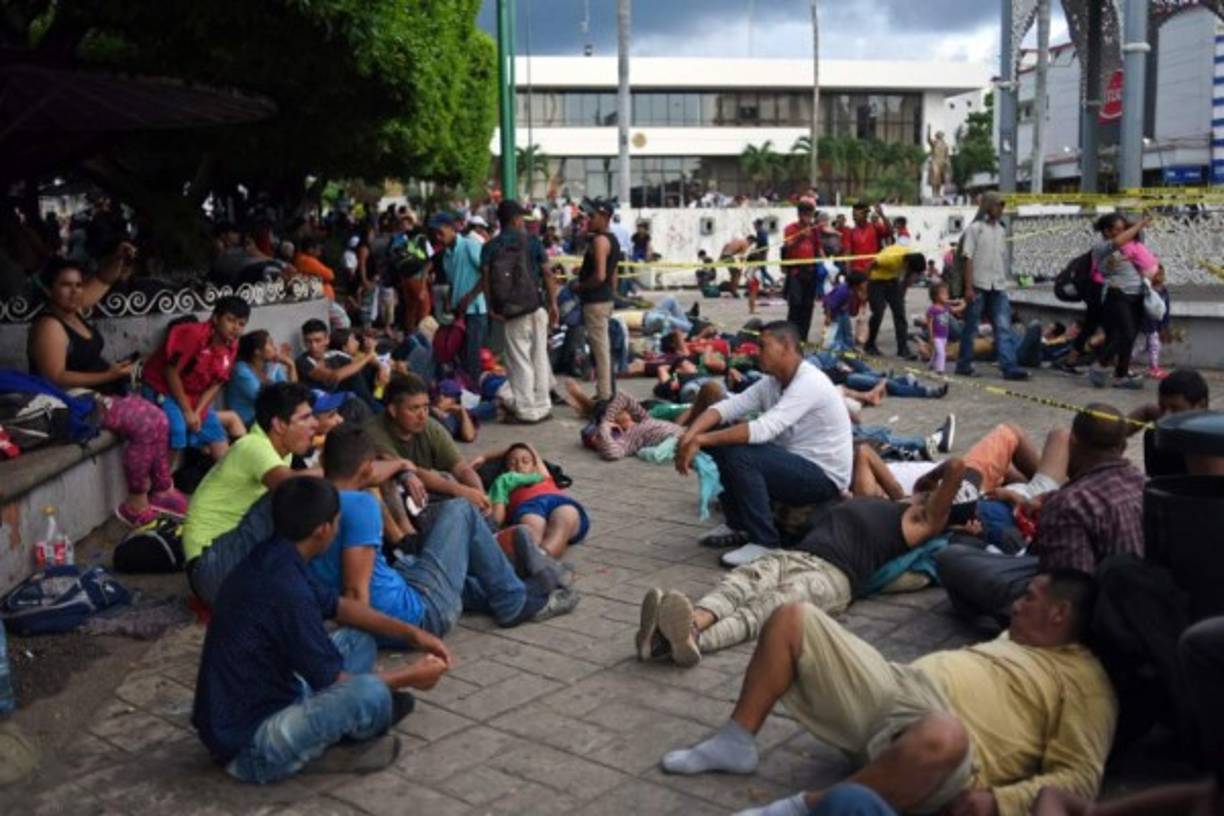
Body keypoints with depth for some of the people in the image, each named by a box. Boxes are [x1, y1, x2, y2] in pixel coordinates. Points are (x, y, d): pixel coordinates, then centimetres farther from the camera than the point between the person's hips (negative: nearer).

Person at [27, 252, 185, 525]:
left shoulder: (74, 308, 6)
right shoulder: (49, 326, -21)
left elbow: (103, 281, 19)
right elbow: (55, 379, -27)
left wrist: (119, 258, -1)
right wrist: (107, 375, -27)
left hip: (100, 393, 10)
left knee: (159, 419, -1)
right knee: (145, 426, -22)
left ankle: (162, 490, 5)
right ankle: (135, 504, -12)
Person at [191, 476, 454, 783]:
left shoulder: (270, 559, 1)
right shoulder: (286, 590, -27)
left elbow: (337, 606, 17)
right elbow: (332, 683, -19)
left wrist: (411, 634, 10)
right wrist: (410, 676, -4)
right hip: (247, 749, -10)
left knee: (358, 641, 17)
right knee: (370, 693, -27)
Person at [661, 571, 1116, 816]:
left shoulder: (1084, 682, 3)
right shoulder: (1015, 640, 29)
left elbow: (1078, 778, -8)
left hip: (940, 737, -8)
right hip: (891, 688, 9)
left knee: (942, 734, -48)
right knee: (792, 618, 3)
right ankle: (736, 743, 3)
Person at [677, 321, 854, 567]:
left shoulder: (809, 383, -22)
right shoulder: (772, 382, 5)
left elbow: (764, 429, -33)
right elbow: (727, 407, -5)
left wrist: (701, 440, -33)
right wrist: (689, 435, -23)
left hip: (824, 476, -9)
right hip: (795, 463, 9)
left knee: (740, 455, -27)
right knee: (722, 440, 1)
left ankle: (764, 542, -15)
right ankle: (738, 525, 11)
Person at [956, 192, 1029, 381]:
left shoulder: (1000, 230, 13)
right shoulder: (975, 228, -3)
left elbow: (1003, 259, 16)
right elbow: (968, 259, -7)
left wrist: (1004, 282, 11)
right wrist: (968, 288, -12)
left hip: (998, 287, 5)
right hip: (978, 286, -5)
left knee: (1004, 327, -3)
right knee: (971, 327, 3)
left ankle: (1009, 367, -7)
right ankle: (964, 364, 15)